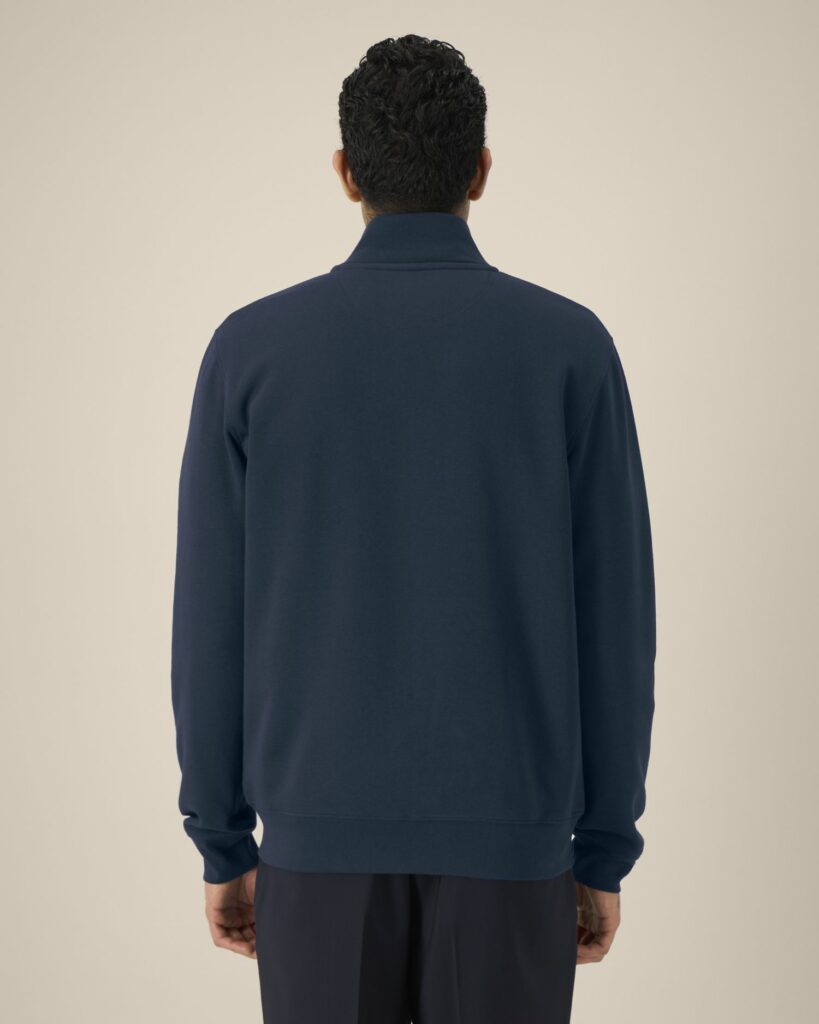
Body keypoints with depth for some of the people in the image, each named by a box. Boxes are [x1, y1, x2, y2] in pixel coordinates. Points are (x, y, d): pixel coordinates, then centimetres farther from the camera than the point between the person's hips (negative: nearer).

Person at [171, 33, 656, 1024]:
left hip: (325, 826, 1)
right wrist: (604, 854, 6)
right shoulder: (571, 348, -4)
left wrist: (221, 845, 9)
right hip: (504, 832, 0)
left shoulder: (250, 348, -3)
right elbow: (612, 622, -4)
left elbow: (212, 619, -1)